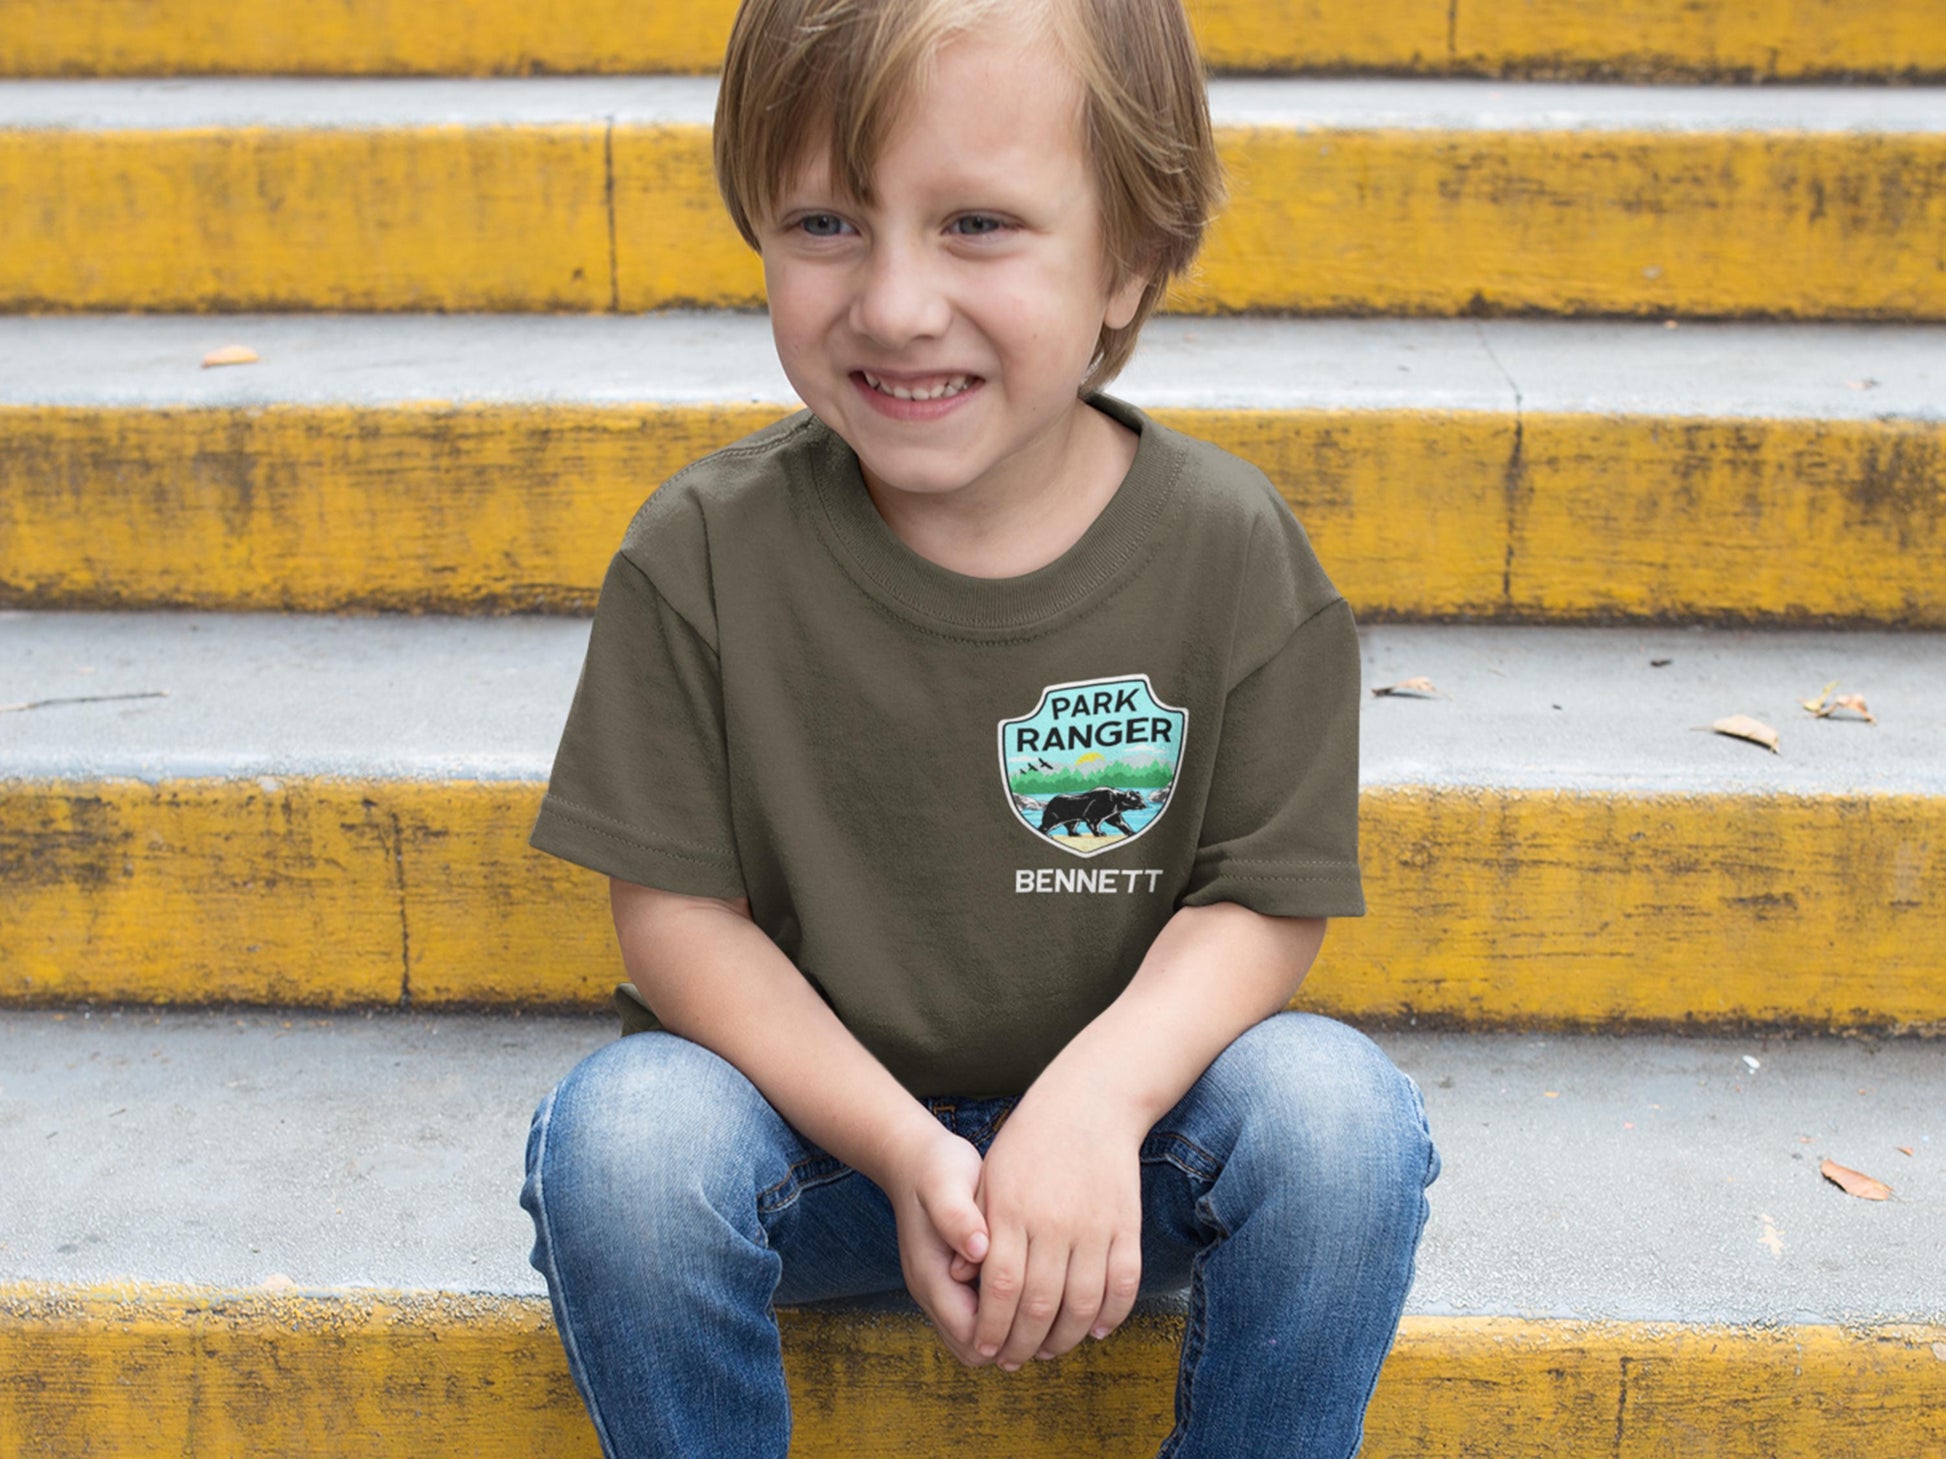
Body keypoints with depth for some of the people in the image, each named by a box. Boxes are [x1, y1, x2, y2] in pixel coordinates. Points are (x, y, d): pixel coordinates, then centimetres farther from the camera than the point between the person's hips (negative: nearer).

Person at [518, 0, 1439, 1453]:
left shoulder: (1231, 551, -12)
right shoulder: (702, 554, -13)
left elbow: (1263, 900, -8)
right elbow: (675, 911, -10)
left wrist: (1096, 1094, -28)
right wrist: (905, 1151, -23)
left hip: (1112, 1124, 0)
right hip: (813, 1102, 0)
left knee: (1339, 1111, -27)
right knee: (622, 1134, -30)